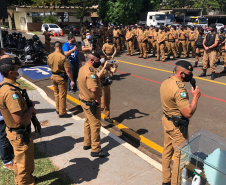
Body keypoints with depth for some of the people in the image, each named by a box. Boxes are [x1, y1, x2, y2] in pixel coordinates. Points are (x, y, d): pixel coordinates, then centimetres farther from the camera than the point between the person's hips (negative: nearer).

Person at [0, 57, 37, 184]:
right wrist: (31, 109, -17)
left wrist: (28, 106, 2)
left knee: (21, 159, 29)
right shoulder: (11, 91, -31)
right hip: (20, 134, -10)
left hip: (14, 130, 10)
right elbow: (19, 119, -34)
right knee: (24, 162, 11)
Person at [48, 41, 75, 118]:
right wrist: (72, 80, -17)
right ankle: (62, 113, 9)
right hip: (61, 77, -6)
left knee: (56, 94, 21)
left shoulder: (49, 56, -1)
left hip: (53, 76, 6)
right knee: (62, 95, 2)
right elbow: (67, 70, -22)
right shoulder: (62, 57, -20)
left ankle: (58, 109, 34)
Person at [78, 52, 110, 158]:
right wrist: (98, 99, -22)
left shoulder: (83, 69, 6)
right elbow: (94, 89, -36)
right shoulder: (90, 72, -26)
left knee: (88, 122, 23)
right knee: (95, 125, 2)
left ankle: (87, 143, 39)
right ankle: (96, 150, 14)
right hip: (91, 103, -10)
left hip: (84, 100, 10)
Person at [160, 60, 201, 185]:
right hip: (177, 126, -10)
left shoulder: (165, 83, 2)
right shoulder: (179, 88, -28)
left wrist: (188, 94, 6)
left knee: (167, 150, 21)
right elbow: (188, 113, -28)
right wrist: (195, 97, -15)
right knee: (180, 155, 6)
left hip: (167, 120, 10)